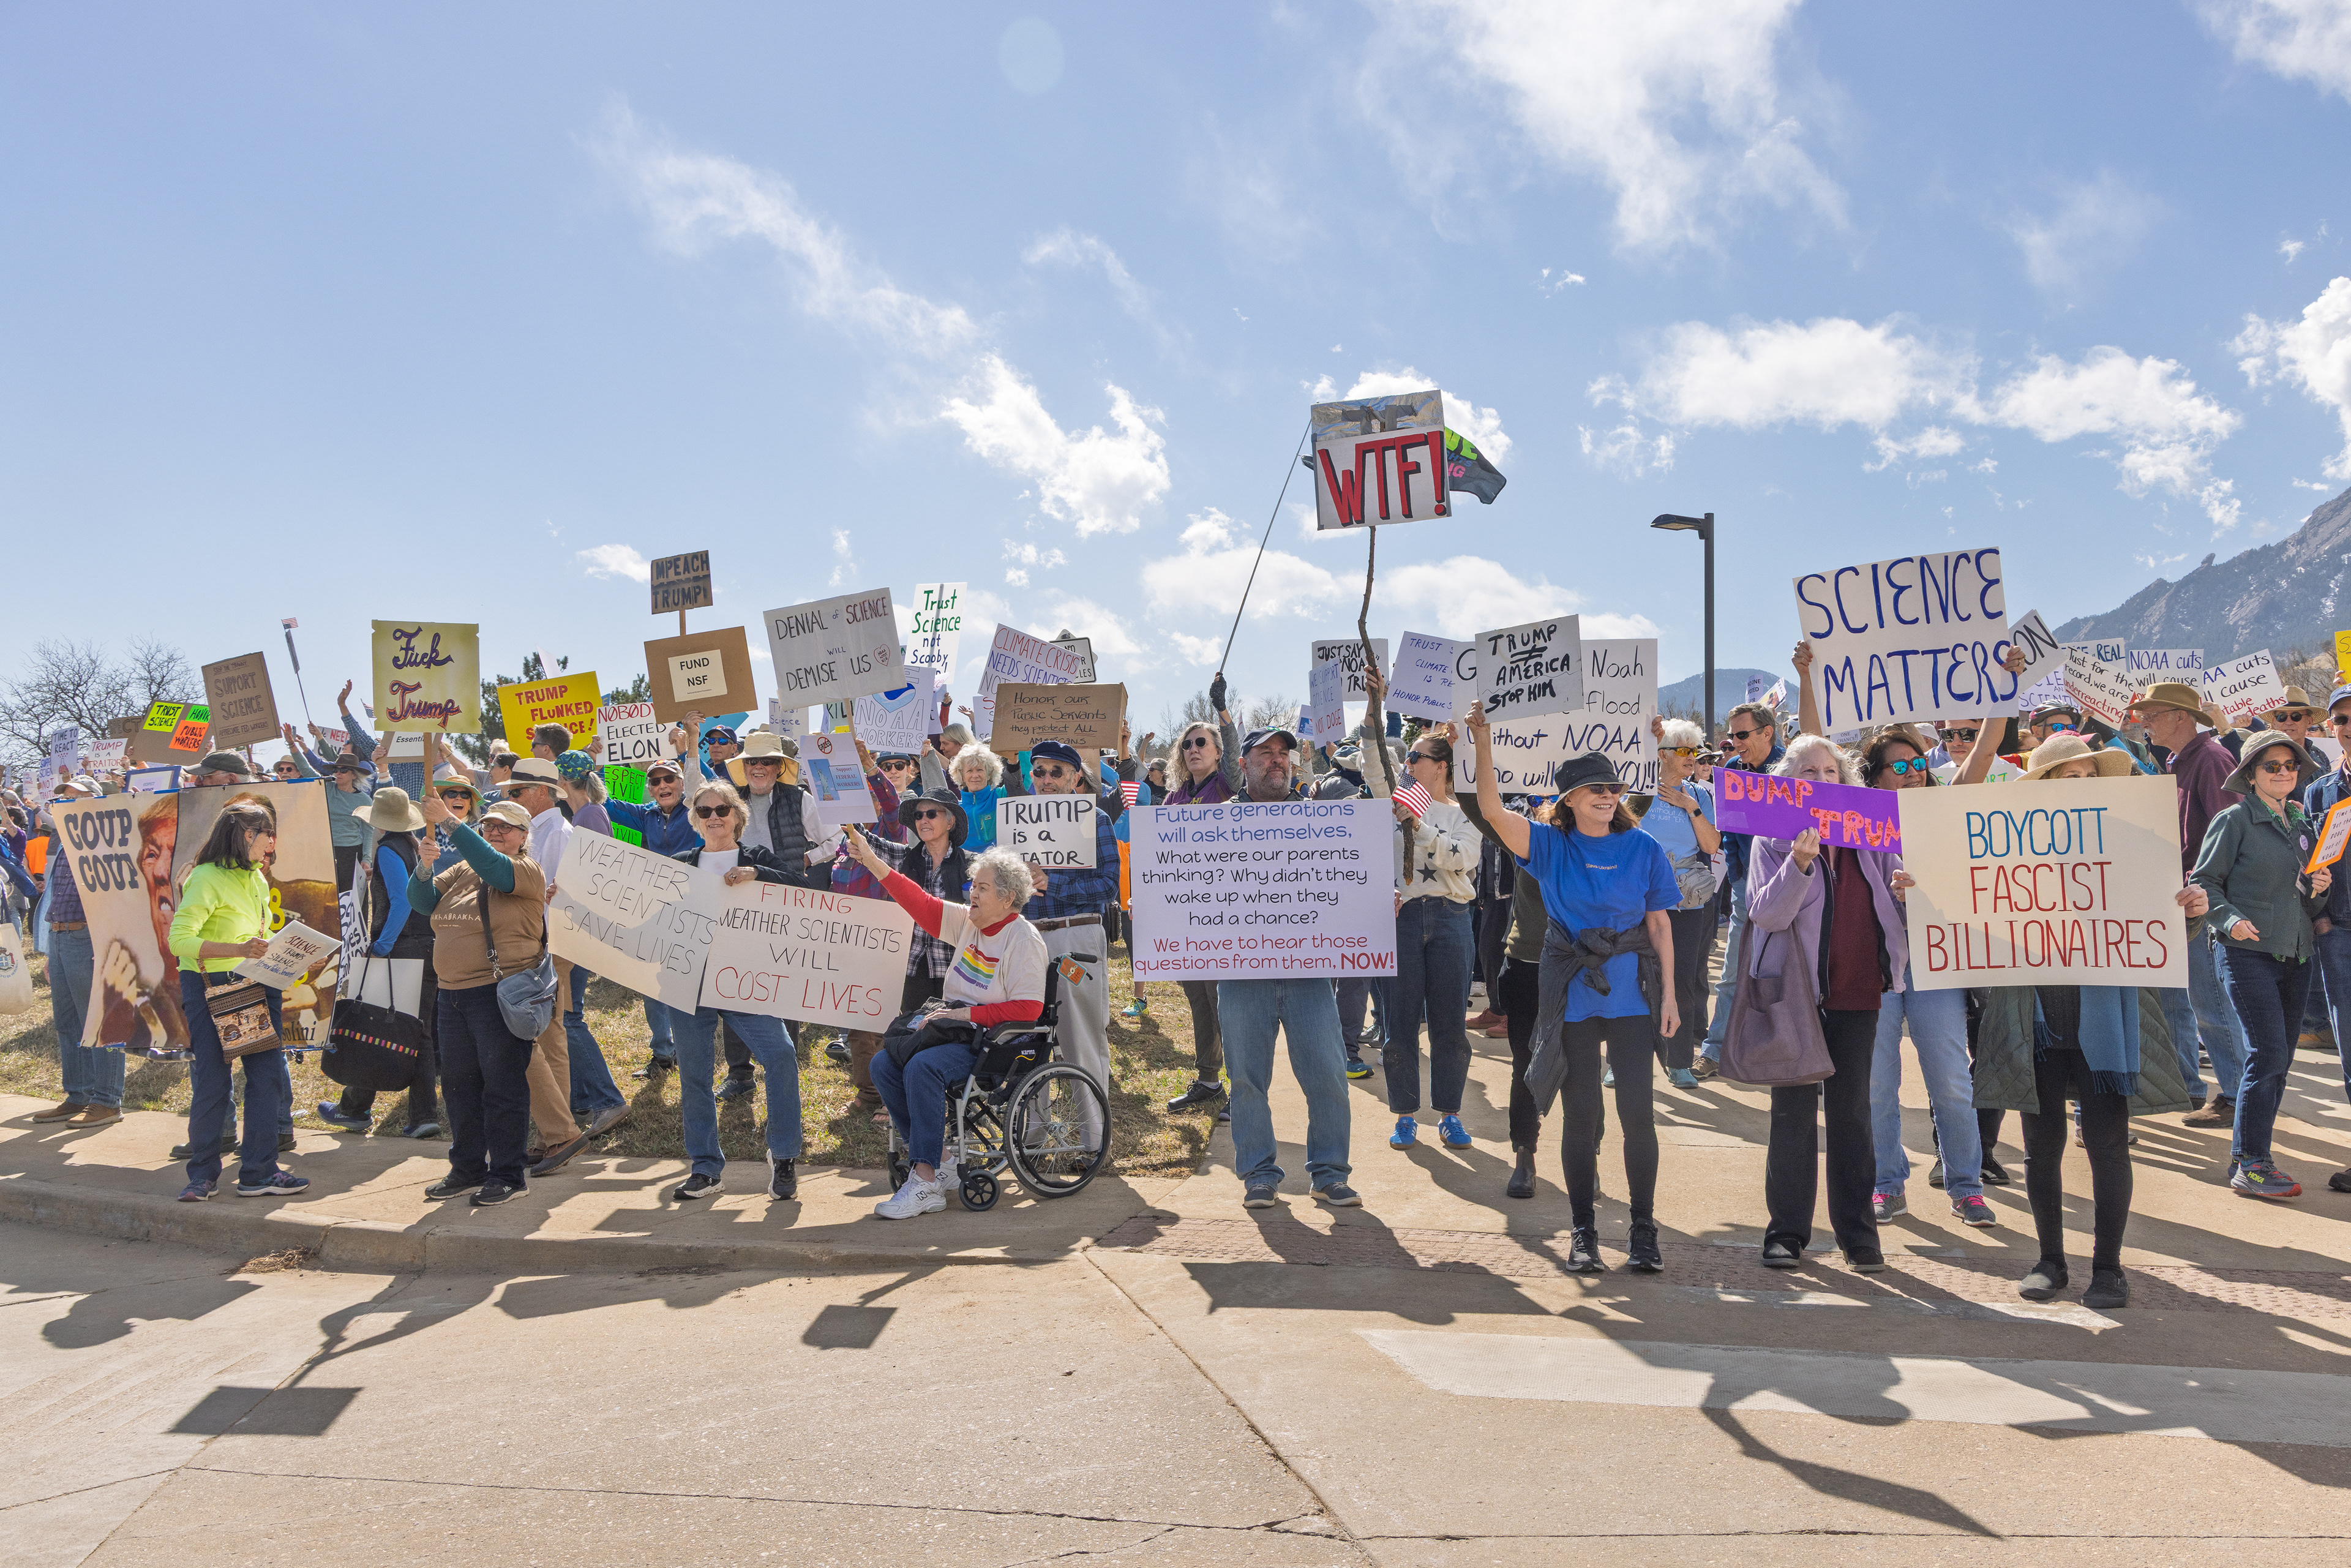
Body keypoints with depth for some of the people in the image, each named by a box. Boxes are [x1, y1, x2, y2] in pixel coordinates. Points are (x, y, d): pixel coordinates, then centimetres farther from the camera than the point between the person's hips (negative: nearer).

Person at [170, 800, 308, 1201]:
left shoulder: (256, 878, 14)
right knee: (211, 1084, -2)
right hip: (209, 988, -7)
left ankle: (259, 1172, 8)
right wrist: (240, 950, -30)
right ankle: (203, 1175, 14)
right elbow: (179, 939, -20)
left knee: (267, 1074, 2)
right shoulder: (207, 878, -12)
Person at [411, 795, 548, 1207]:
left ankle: (506, 1175, 9)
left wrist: (448, 821, -28)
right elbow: (421, 902, 9)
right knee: (459, 1084, 14)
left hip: (500, 994, -7)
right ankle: (467, 1168, 27)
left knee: (503, 1086, -1)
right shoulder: (462, 871, 16)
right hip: (453, 993, 7)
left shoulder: (528, 871, -6)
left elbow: (494, 868, -25)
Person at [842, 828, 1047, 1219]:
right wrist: (872, 862, 3)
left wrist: (966, 1014, -19)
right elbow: (922, 904, 10)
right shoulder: (968, 921, 12)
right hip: (957, 1028, 9)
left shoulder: (1024, 939, -11)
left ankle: (926, 1183, -27)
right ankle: (937, 1160, -6)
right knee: (884, 1065, -9)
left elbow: (1027, 1009, -18)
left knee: (922, 1067, -31)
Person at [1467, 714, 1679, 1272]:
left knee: (1636, 1110, -2)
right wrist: (1483, 743, -25)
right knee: (1580, 1114, 6)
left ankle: (1643, 1229, 13)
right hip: (1572, 995, 0)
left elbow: (1660, 923, 6)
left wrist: (1669, 994, 3)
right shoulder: (1550, 846, 0)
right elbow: (1492, 810, -15)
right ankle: (1583, 1232, 17)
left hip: (1631, 995, 0)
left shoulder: (1644, 849, 3)